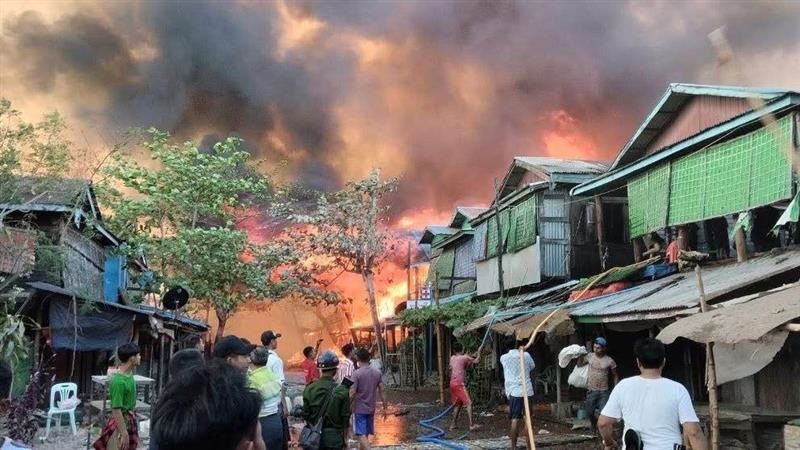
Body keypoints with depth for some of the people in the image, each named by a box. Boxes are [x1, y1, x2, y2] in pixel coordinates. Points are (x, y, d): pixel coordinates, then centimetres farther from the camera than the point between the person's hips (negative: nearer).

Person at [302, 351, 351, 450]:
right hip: (334, 436, -3)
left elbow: (306, 415, 2)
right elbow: (345, 417, -6)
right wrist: (345, 438, 6)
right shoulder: (342, 391, -10)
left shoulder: (309, 389, -3)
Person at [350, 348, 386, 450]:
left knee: (361, 435, -6)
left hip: (359, 408, -5)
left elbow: (352, 393, -16)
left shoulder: (356, 373, -14)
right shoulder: (377, 372, 1)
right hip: (371, 408, 6)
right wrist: (384, 408, 7)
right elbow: (381, 391, 1)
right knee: (365, 434, 19)